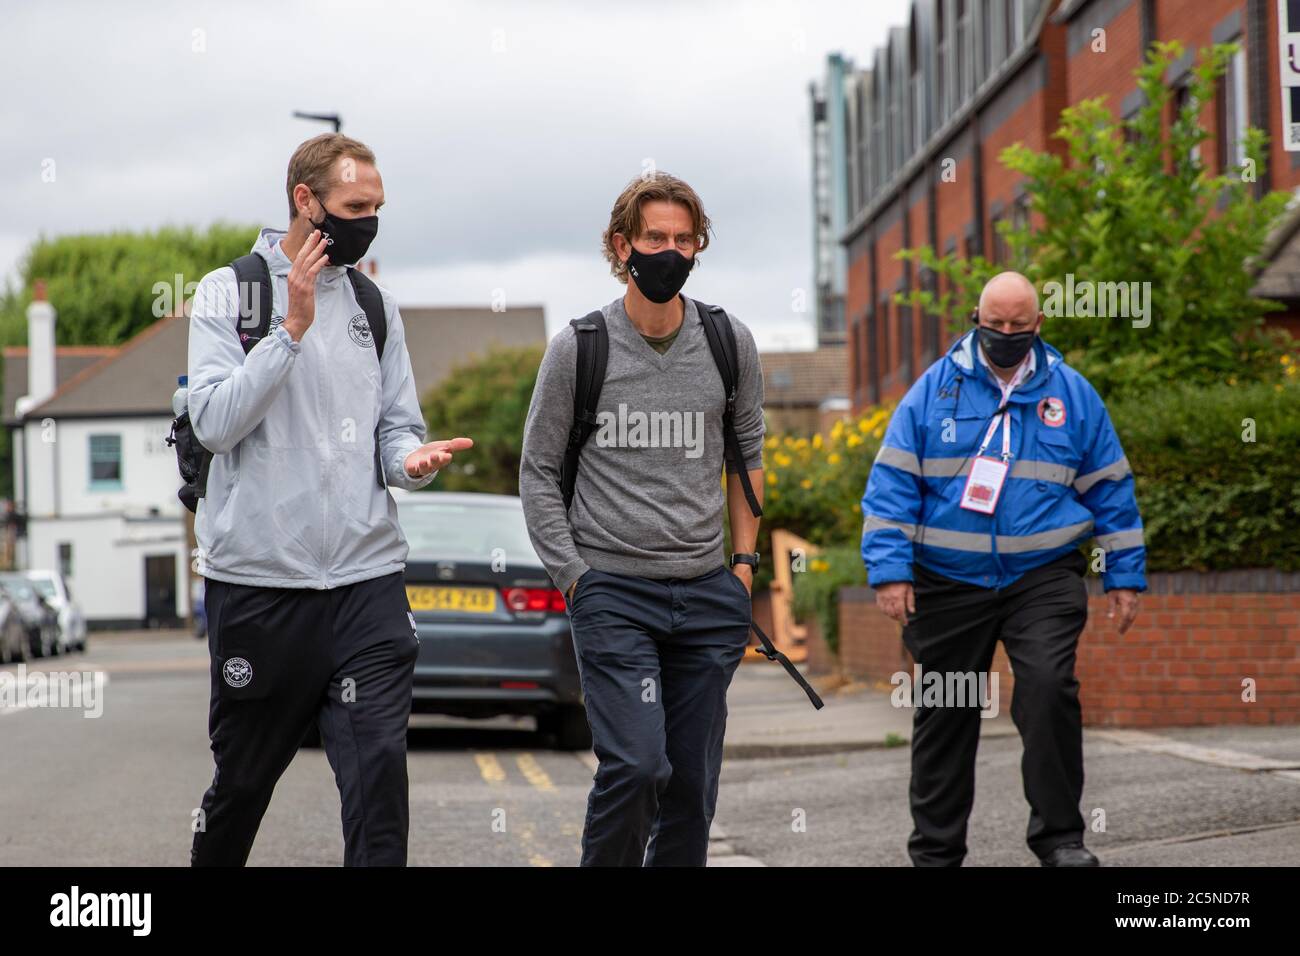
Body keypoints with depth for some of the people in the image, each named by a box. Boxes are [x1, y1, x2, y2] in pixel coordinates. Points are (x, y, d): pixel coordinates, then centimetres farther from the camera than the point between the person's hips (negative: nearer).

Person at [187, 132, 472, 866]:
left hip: (367, 578, 3)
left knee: (380, 766, -10)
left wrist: (412, 459, -13)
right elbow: (214, 421, -12)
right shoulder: (229, 294, -1)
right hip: (257, 581, -3)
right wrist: (293, 328, -18)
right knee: (243, 778, 10)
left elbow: (397, 427, 11)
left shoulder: (377, 306, 12)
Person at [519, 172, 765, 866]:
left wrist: (744, 560, 11)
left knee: (693, 779, 5)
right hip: (613, 592, -3)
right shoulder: (579, 348, -2)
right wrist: (574, 576, -5)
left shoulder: (730, 344, 7)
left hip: (709, 593, 3)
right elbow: (539, 472, 4)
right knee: (635, 764, -17)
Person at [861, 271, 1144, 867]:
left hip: (1043, 577, -1)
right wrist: (889, 569, -9)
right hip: (948, 582, 1)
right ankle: (936, 850, 20)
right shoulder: (934, 390, 2)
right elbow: (892, 483, 0)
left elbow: (1110, 488, 12)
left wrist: (1124, 576, 9)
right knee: (945, 713, 7)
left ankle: (1059, 836, -8)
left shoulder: (1070, 393, 6)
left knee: (1048, 688, -20)